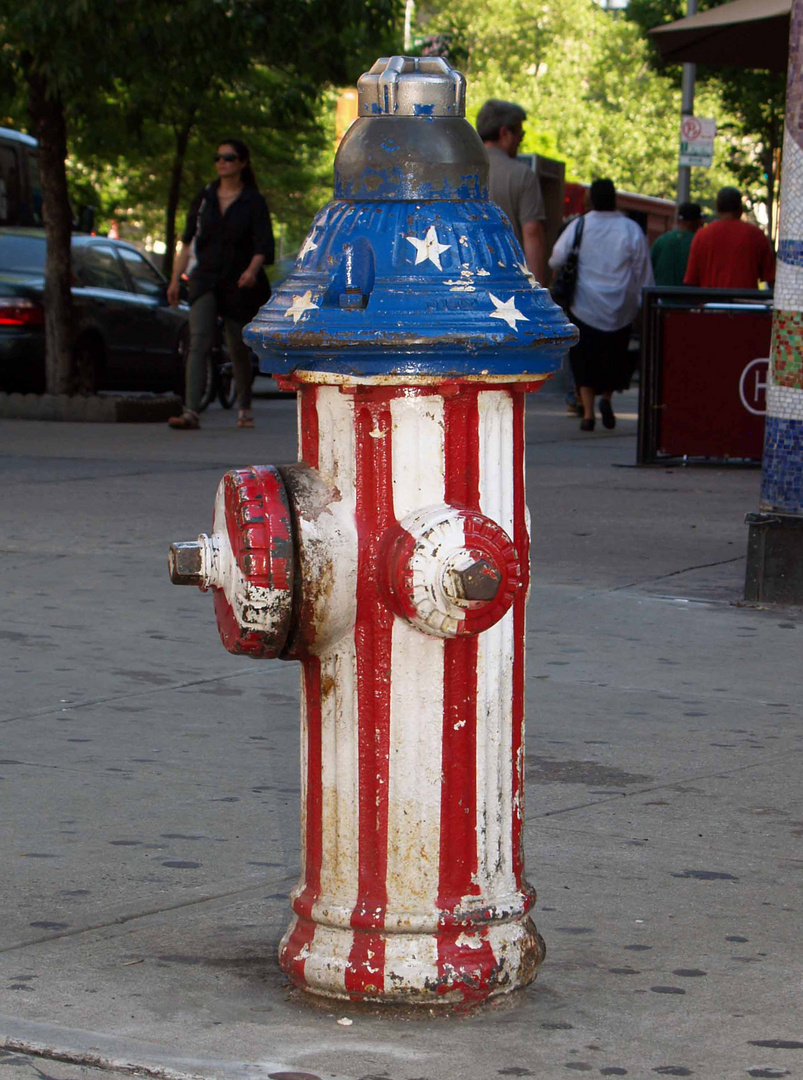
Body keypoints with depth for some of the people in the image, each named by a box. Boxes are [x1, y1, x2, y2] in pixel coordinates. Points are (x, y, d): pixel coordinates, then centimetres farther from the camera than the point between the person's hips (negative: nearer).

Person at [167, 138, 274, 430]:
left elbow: (263, 246, -8)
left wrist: (252, 269, -27)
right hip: (205, 280, 2)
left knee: (238, 349, 7)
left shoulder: (253, 202, -1)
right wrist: (175, 278, 10)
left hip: (239, 285, -2)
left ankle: (244, 408, 31)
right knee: (199, 342, -16)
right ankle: (191, 413, -26)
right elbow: (187, 241, 14)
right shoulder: (204, 198, 9)